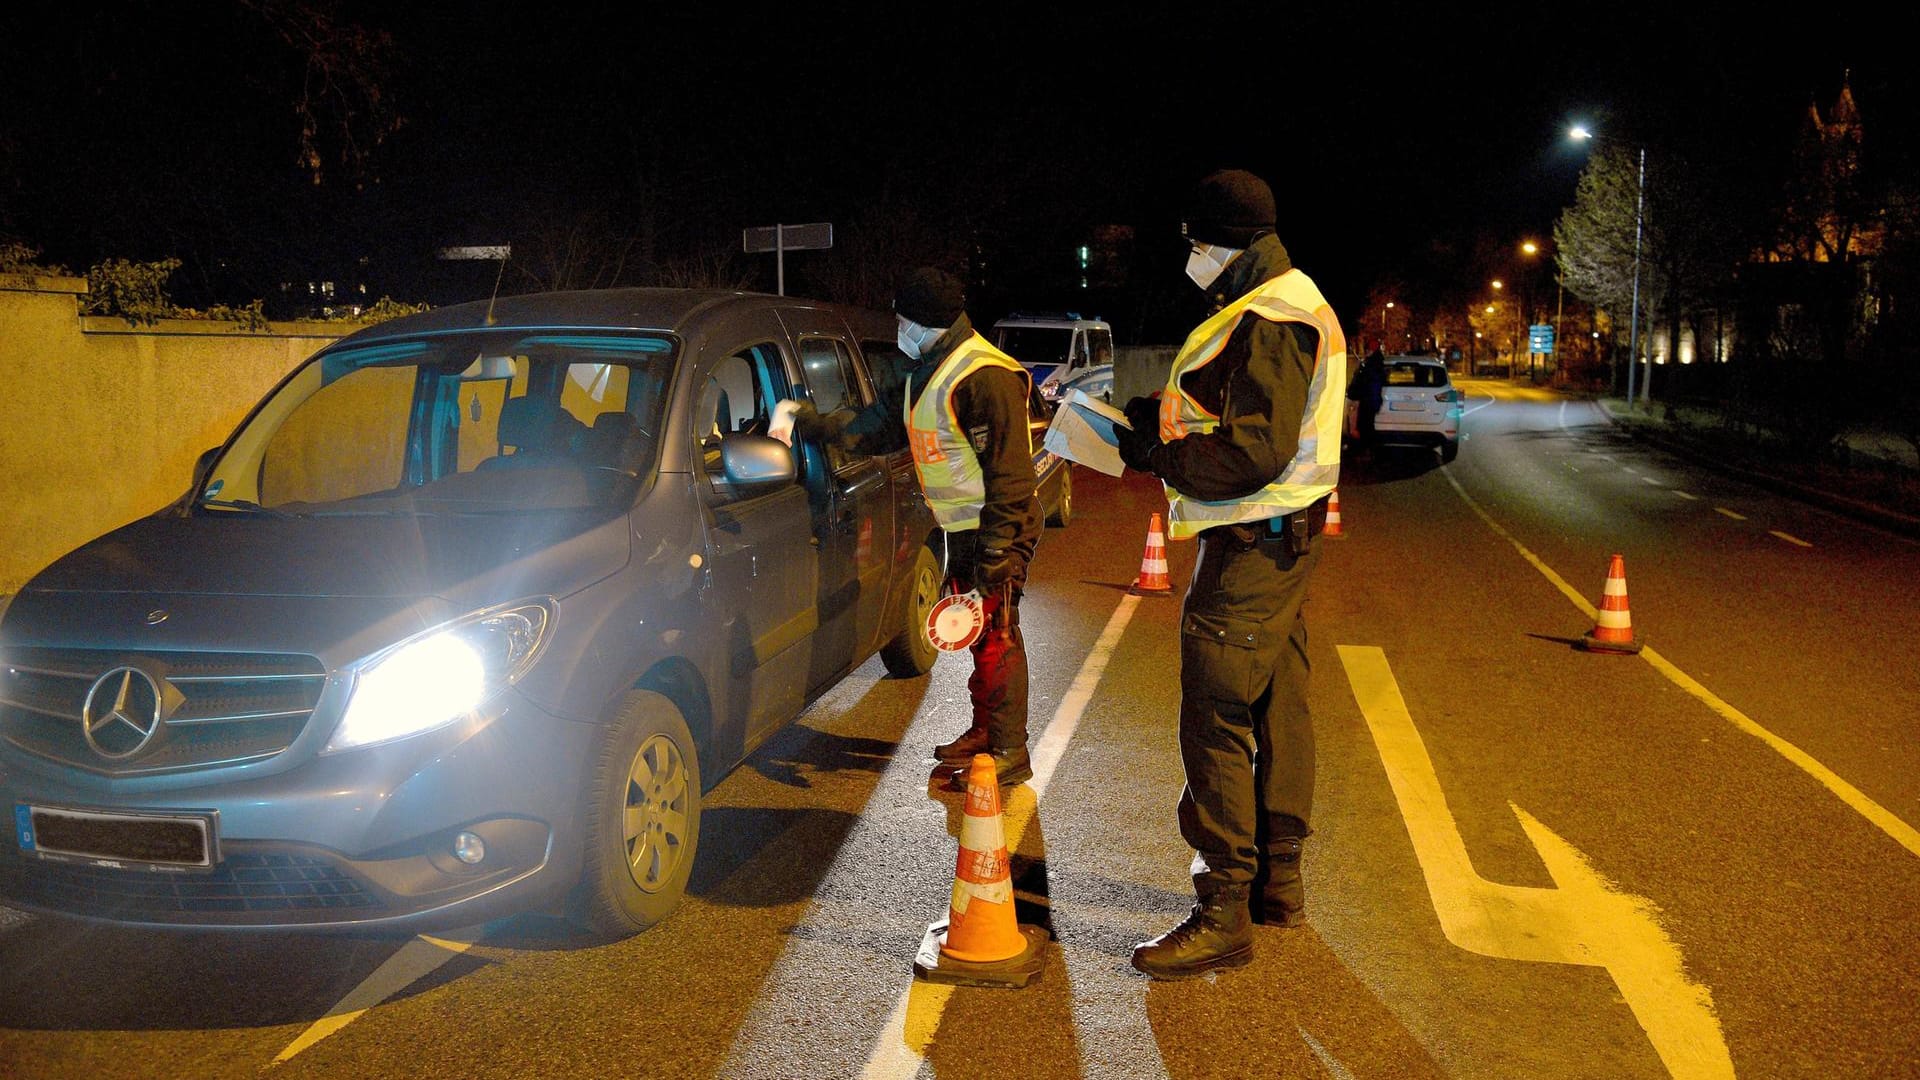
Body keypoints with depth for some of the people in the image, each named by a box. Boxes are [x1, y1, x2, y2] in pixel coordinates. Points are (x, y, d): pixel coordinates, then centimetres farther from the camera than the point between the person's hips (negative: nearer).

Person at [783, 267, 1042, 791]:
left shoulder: (985, 376, -20)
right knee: (977, 636, 17)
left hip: (995, 530, -10)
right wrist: (814, 423, 26)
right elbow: (880, 418, 27)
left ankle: (1009, 753, 1)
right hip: (961, 530, 10)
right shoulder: (929, 370, 13)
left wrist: (997, 550, -25)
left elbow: (1009, 471, -23)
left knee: (996, 638, -6)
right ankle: (984, 732, 29)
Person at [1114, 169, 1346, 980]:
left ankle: (1226, 911, -1)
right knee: (1277, 707, 17)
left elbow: (1255, 451, -26)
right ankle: (1277, 876, 29)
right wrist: (1158, 417, 7)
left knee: (1216, 722, -7)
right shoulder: (1291, 305, 16)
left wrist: (1159, 453, -17)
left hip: (1254, 543, -11)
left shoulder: (1268, 320, -18)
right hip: (1280, 536, 11)